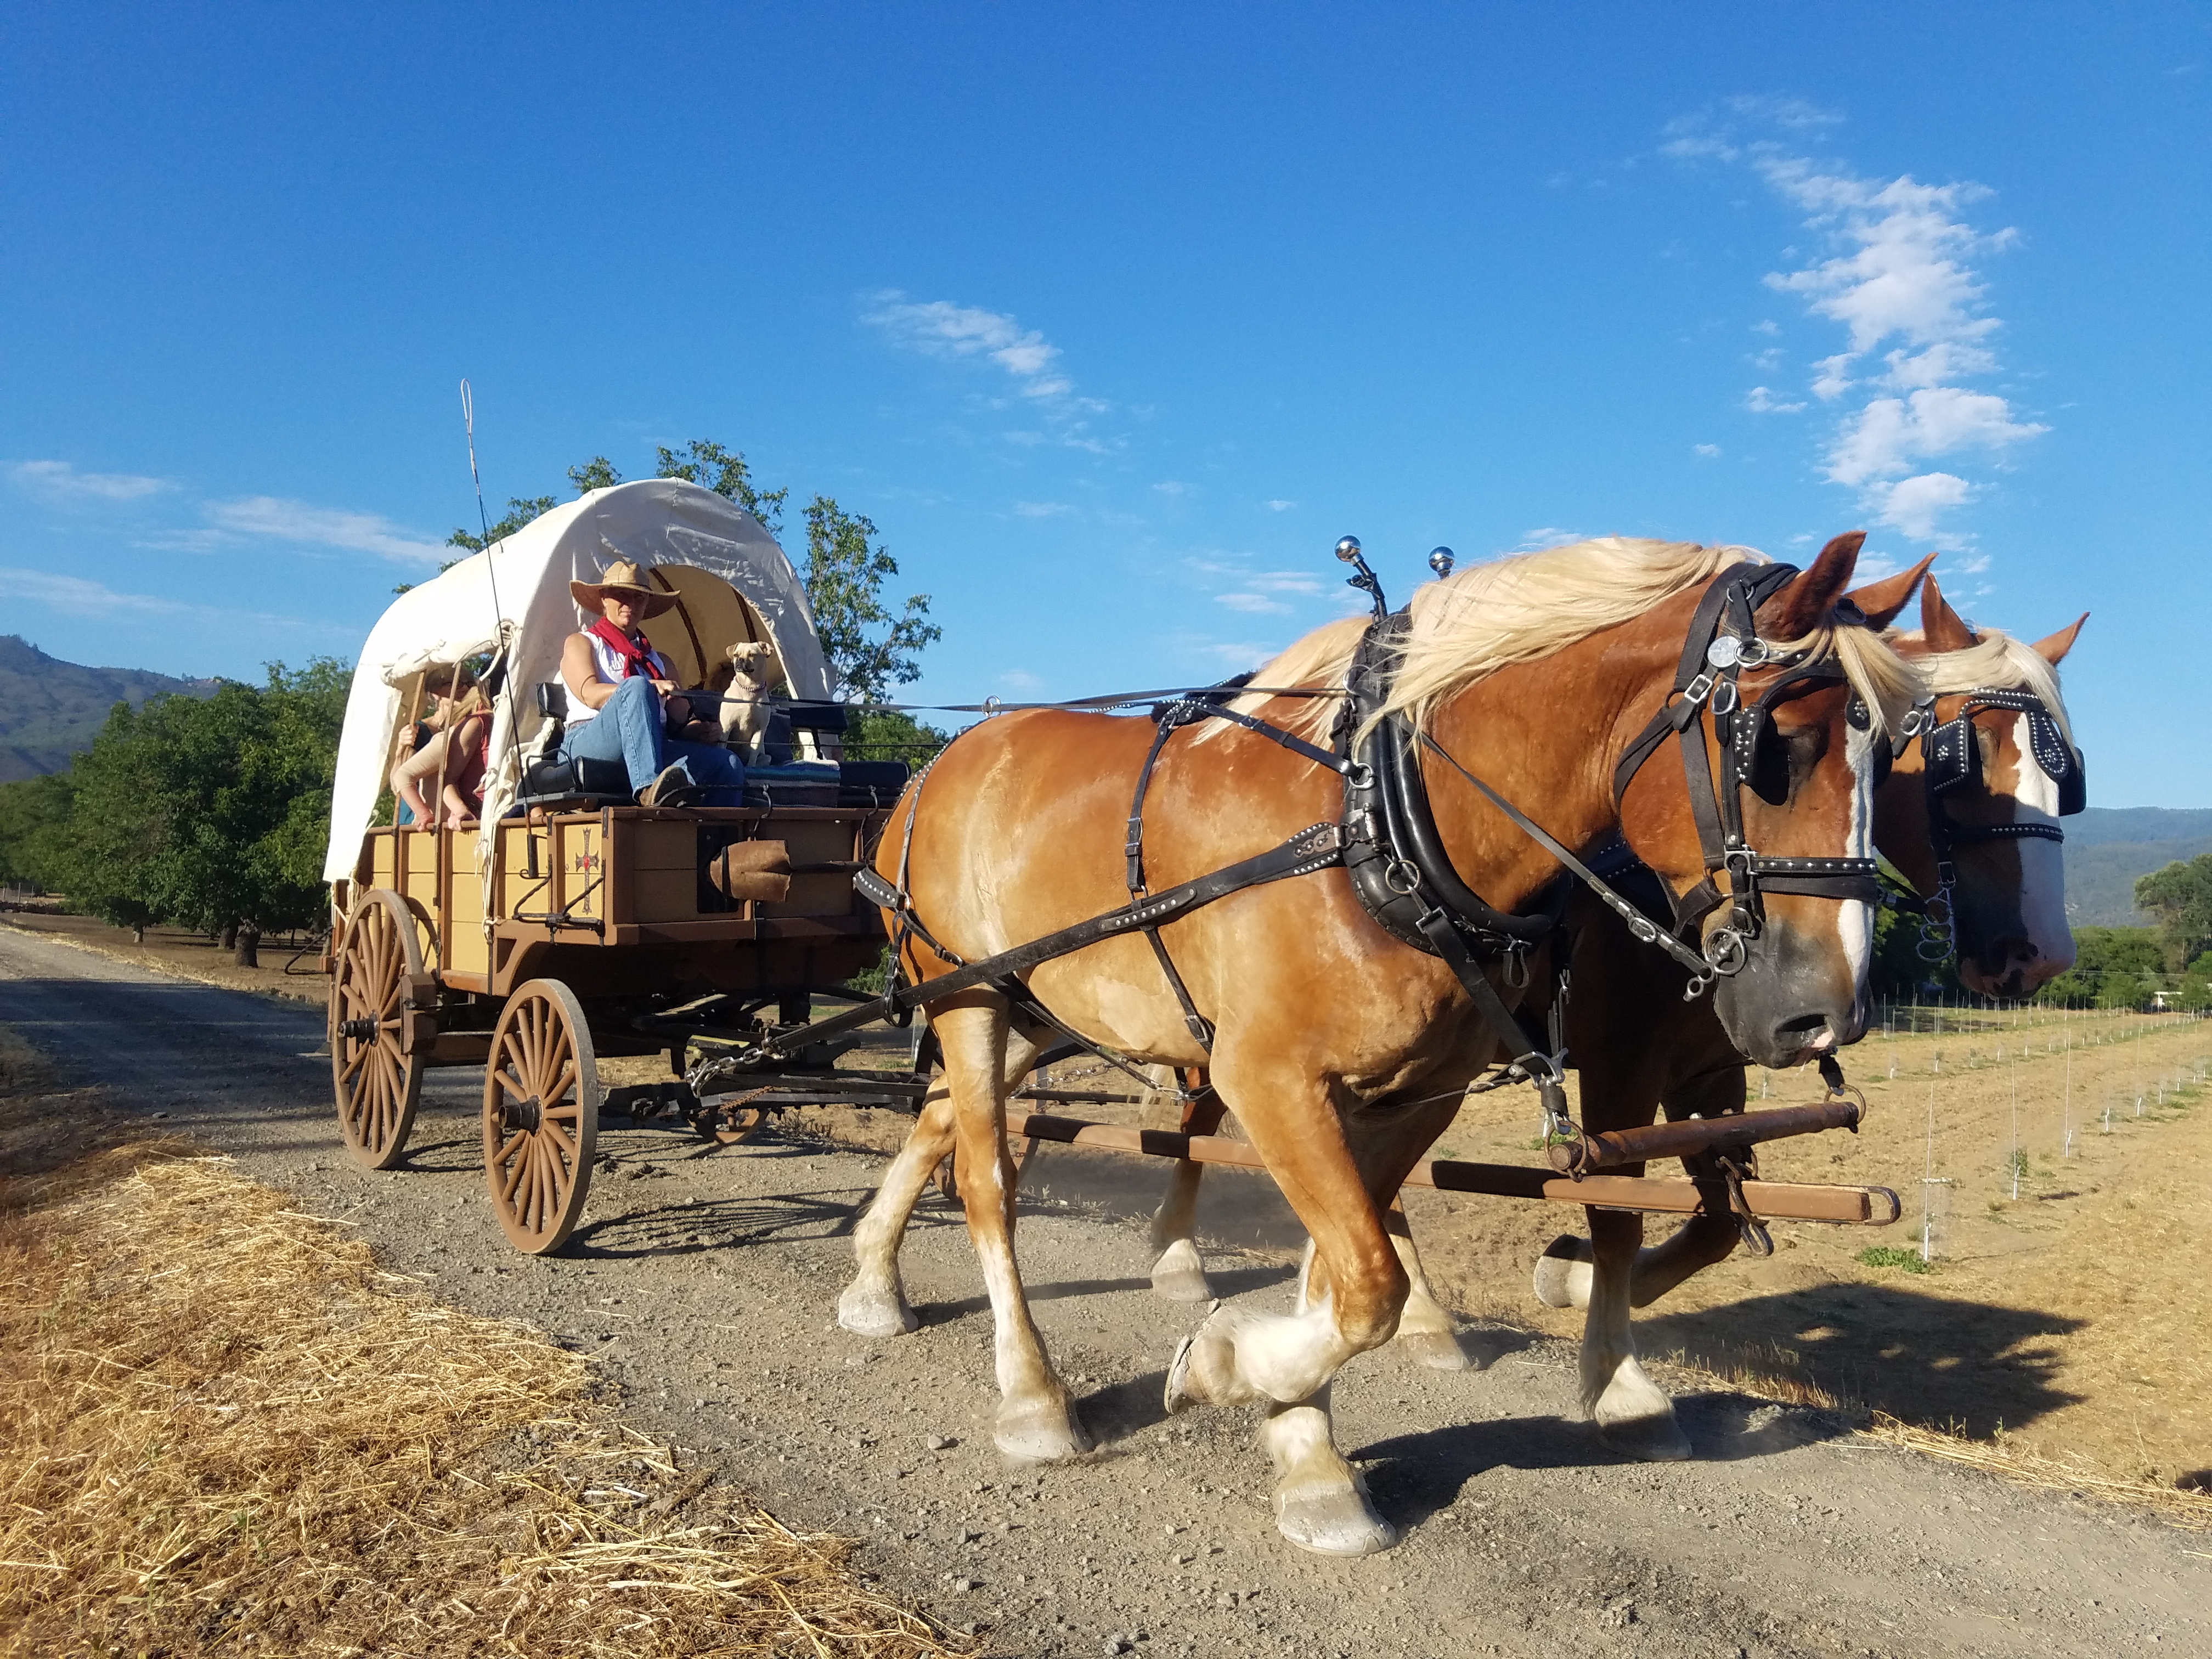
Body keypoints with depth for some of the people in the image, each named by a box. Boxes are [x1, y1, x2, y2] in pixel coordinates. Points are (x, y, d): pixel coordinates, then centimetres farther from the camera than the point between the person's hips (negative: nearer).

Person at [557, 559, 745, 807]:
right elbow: (590, 694, -3)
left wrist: (702, 730, -6)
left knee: (728, 764, -22)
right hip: (589, 744, -4)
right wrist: (650, 687, -20)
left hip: (652, 749, 4)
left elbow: (681, 720, 20)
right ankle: (649, 789, -56)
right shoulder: (581, 643, 18)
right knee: (636, 687, -34)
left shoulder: (658, 660, 30)